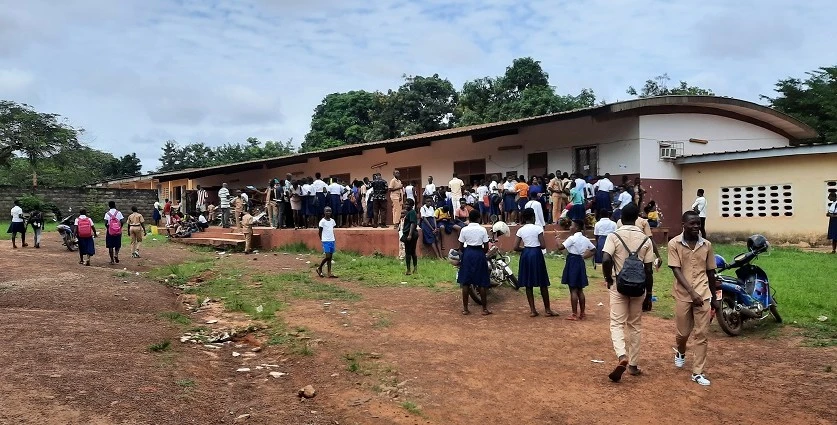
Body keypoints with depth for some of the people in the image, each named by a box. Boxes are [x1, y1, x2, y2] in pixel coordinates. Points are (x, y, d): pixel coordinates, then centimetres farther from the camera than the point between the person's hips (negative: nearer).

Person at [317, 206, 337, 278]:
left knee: (330, 257, 5)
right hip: (326, 241, -6)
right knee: (327, 256, -12)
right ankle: (319, 268, 8)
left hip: (332, 240, 6)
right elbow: (320, 231, -3)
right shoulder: (322, 221, -7)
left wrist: (332, 237, 12)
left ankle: (329, 273, 7)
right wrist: (322, 239, -4)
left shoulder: (332, 220, 9)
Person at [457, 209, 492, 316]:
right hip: (479, 254, -1)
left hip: (467, 254, 1)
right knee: (482, 283, 6)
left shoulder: (464, 230, -3)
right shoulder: (482, 230, -5)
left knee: (465, 282, 7)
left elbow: (460, 247, -1)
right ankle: (484, 309, 11)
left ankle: (465, 308, 10)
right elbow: (486, 247, -4)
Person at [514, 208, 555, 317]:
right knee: (543, 284, 7)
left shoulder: (521, 230, 2)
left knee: (528, 284, 8)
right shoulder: (538, 228, -8)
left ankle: (532, 310, 9)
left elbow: (516, 247, -1)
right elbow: (543, 245, -12)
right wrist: (536, 246, 8)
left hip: (525, 255, 3)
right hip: (536, 254, -3)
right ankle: (547, 309, 13)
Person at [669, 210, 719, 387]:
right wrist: (692, 292, -21)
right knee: (683, 332, 9)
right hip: (683, 295, -2)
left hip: (703, 295, 2)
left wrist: (714, 298, 14)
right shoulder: (674, 244, -7)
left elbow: (710, 272, 10)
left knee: (701, 334, 0)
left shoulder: (707, 245, 2)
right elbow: (676, 271, -12)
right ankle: (680, 353, 42)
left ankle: (697, 372, 9)